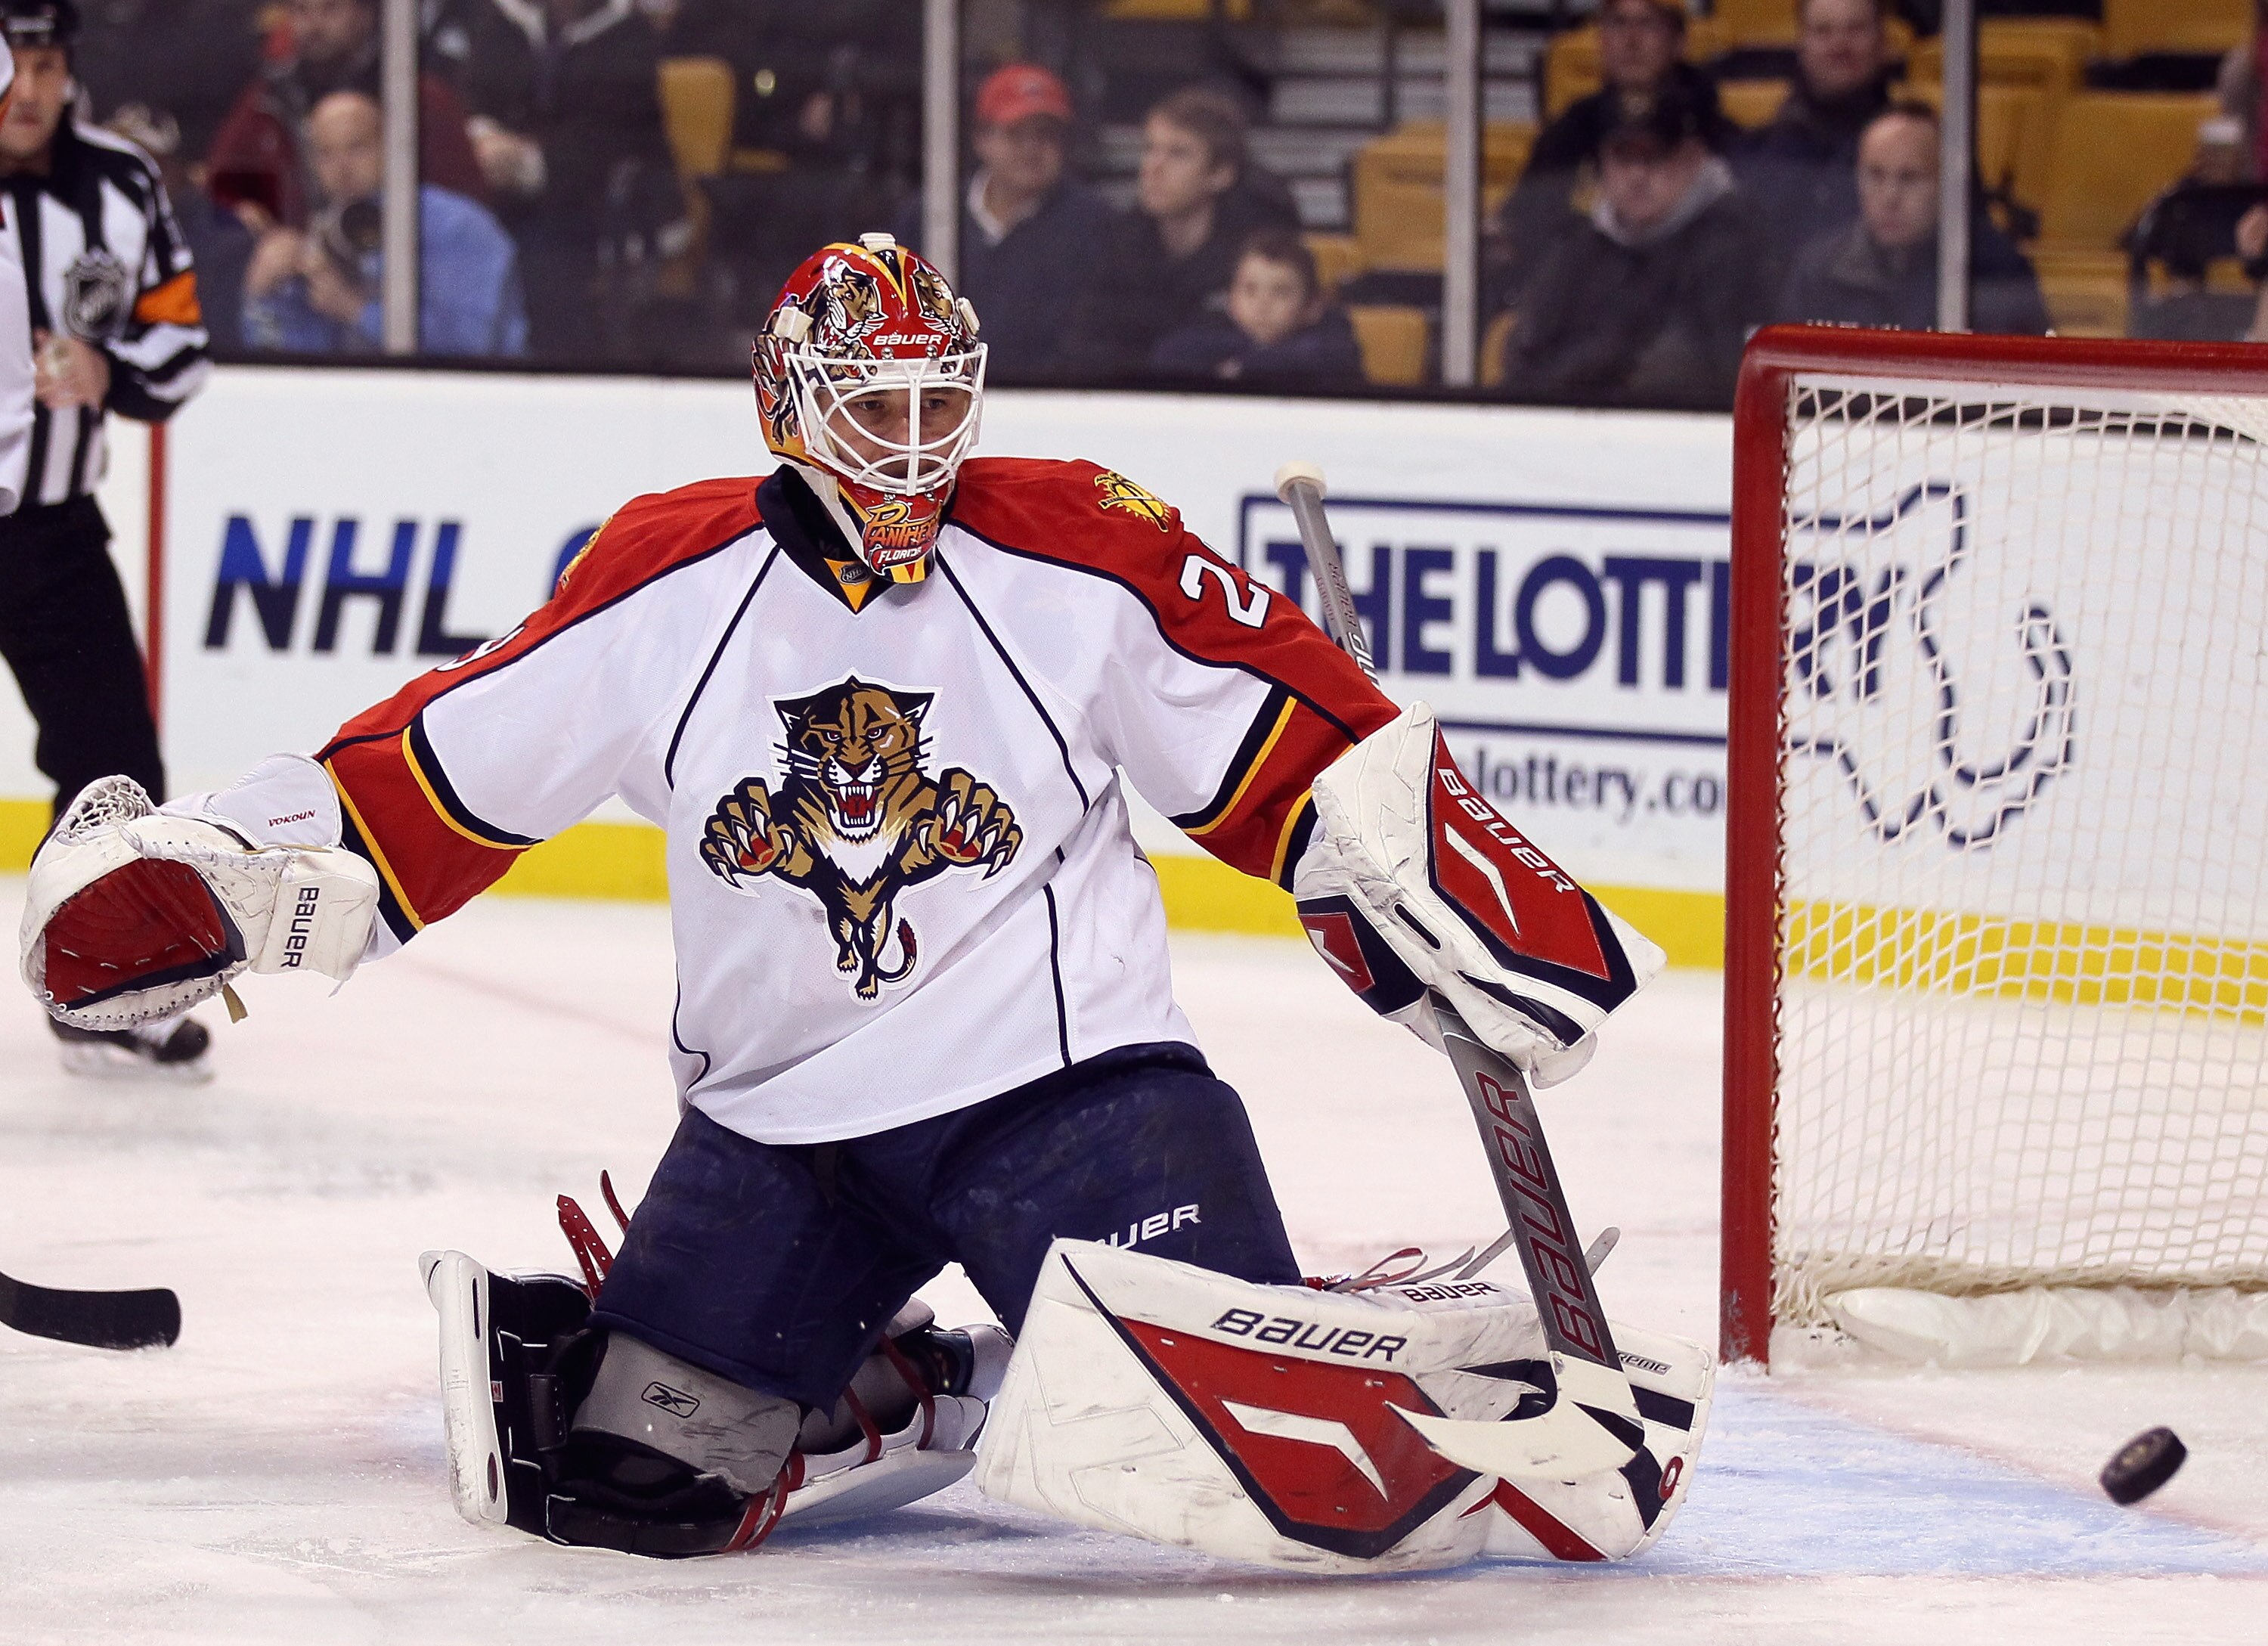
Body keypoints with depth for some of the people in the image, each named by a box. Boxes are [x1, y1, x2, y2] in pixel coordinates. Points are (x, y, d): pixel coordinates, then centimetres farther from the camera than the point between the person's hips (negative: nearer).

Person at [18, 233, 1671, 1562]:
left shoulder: (1085, 557, -5)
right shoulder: (666, 583, 1)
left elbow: (1305, 759, 0)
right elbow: (450, 767, 8)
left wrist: (1461, 908, -10)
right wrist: (204, 867, 3)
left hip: (1060, 1076, -3)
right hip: (777, 1118, 3)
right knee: (624, 1476, -10)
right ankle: (908, 1392, 14)